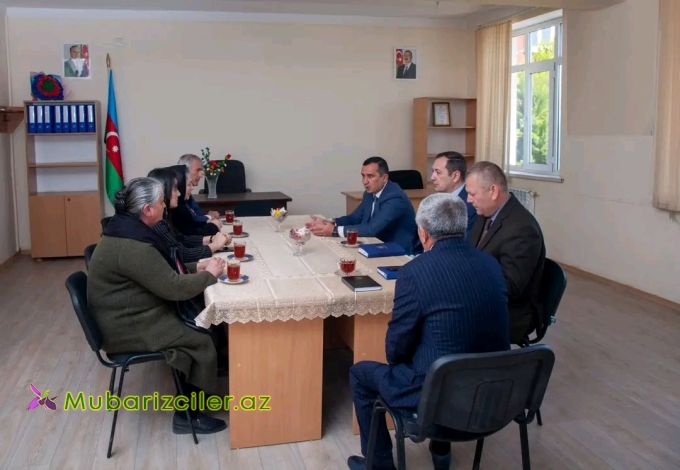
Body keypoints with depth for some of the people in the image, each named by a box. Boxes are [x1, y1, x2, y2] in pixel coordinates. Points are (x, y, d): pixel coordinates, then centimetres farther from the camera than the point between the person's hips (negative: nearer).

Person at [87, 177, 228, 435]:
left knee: (197, 325, 7)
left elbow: (162, 271, 16)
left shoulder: (128, 230, 5)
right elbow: (174, 288, -26)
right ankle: (187, 415, 6)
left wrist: (196, 267, 4)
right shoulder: (131, 246, -28)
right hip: (128, 327, -10)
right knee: (201, 342, -8)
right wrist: (209, 274, -11)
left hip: (130, 315, 10)